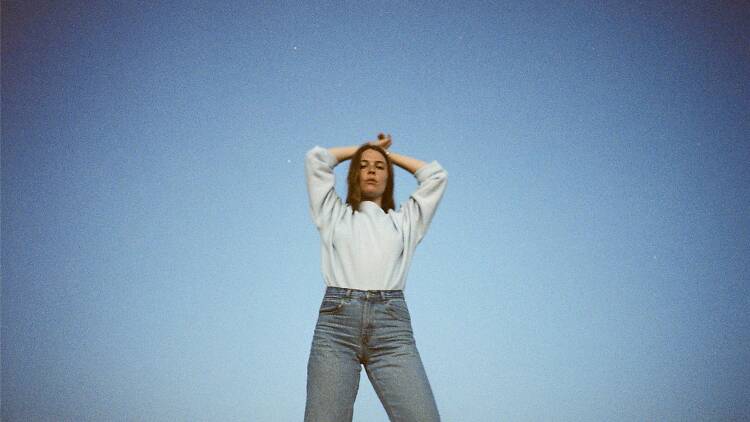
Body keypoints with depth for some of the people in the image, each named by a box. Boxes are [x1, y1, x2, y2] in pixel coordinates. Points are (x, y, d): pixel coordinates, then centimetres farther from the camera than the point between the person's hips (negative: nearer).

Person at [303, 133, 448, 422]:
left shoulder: (404, 220, 26)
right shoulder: (334, 214, 24)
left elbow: (436, 175, 26)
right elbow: (315, 158, 21)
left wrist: (390, 154, 36)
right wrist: (362, 149, 33)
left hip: (392, 324, 1)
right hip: (336, 322, 0)